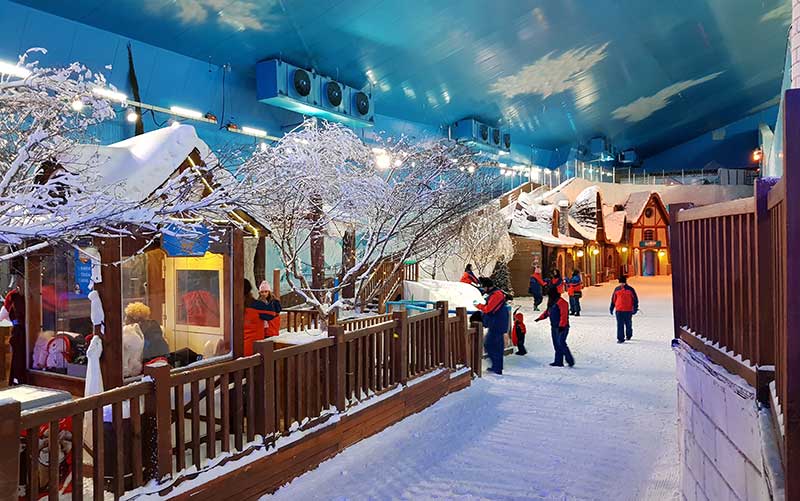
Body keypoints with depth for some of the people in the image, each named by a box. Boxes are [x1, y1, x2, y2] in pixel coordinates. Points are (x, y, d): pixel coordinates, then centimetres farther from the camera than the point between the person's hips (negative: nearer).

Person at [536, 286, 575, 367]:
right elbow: (547, 311, 30)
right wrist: (540, 318, 25)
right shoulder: (551, 302, 16)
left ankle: (570, 361, -10)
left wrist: (561, 326, -25)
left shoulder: (561, 302, -14)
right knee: (556, 345, 9)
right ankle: (558, 362, 12)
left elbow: (564, 315, -21)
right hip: (554, 327, 10)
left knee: (561, 344, -16)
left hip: (561, 328, -10)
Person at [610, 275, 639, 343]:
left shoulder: (630, 289, -1)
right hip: (619, 310, 1)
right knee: (620, 325, -4)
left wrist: (635, 309, -2)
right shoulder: (617, 289, 5)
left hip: (628, 310, -1)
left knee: (628, 324, 13)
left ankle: (628, 336, 35)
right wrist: (611, 308, 13)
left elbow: (635, 299, 3)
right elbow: (613, 299, 13)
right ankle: (620, 338, -2)